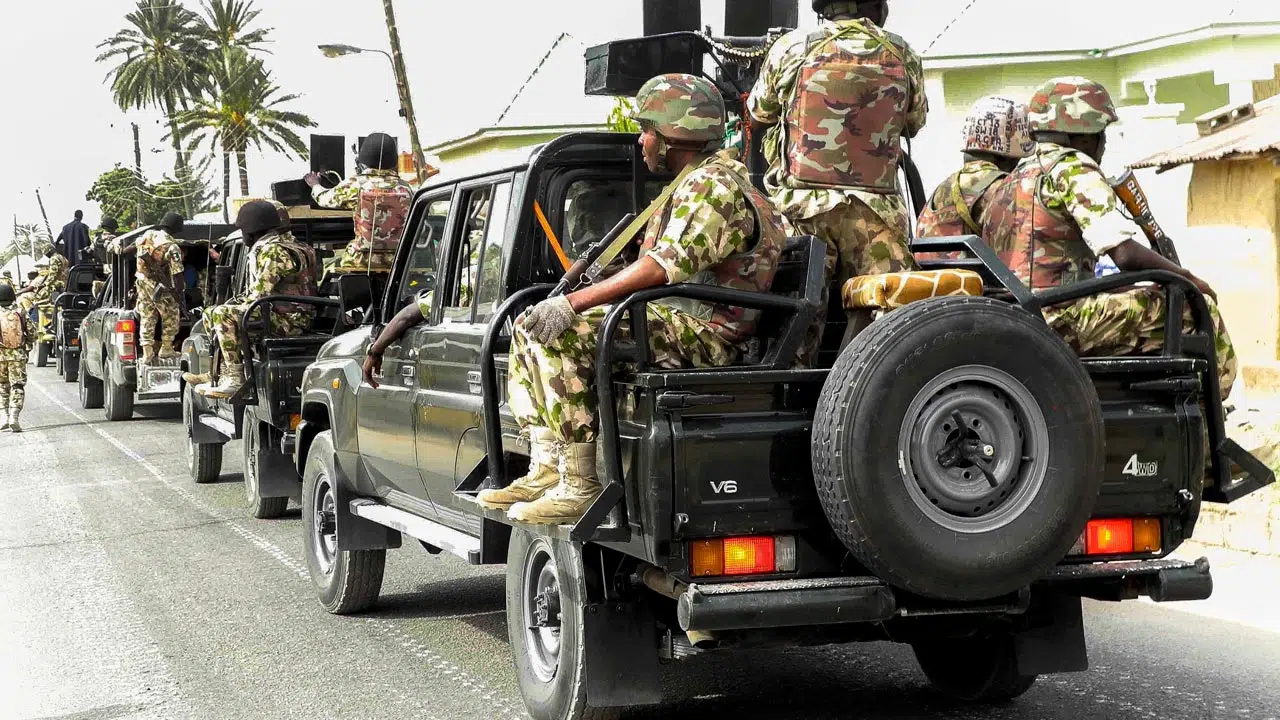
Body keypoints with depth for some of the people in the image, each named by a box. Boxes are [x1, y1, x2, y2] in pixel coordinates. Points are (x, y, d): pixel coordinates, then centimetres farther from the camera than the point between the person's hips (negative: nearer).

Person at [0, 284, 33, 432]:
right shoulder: (20, 314, -1)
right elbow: (31, 334, 2)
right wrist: (27, 347, 20)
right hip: (18, 355, 0)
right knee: (17, 387, 1)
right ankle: (14, 417, -13)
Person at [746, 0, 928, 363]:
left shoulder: (791, 48, 0)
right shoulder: (903, 57, 1)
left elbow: (759, 112, 16)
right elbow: (914, 122, 18)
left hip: (803, 208, 0)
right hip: (875, 212, 0)